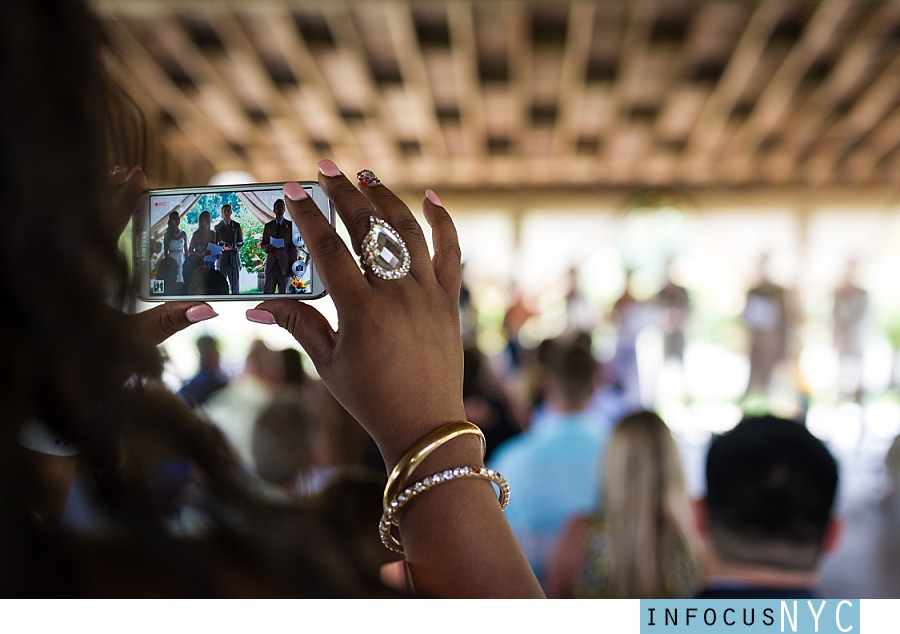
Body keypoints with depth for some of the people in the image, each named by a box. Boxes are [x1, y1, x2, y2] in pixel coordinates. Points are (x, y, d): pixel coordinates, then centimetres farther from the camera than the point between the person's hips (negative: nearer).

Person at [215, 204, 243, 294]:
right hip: (222, 258, -1)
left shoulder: (236, 226, 11)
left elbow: (241, 242, 14)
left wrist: (237, 247, -8)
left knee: (235, 283, 0)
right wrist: (223, 248, -11)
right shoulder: (217, 227, 9)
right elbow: (215, 244, 9)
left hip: (234, 257, 1)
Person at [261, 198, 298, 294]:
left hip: (284, 264, -2)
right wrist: (266, 247, -9)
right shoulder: (268, 226, 13)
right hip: (271, 263, 2)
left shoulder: (290, 225, 6)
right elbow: (263, 244, 16)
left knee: (283, 292, -1)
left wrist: (293, 265, -3)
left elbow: (294, 246, 3)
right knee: (268, 291, -5)